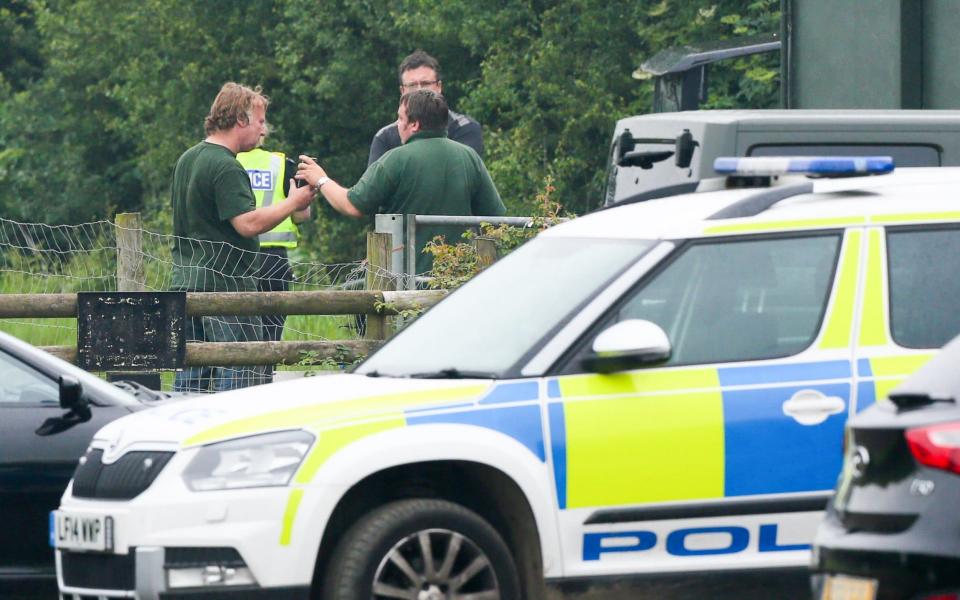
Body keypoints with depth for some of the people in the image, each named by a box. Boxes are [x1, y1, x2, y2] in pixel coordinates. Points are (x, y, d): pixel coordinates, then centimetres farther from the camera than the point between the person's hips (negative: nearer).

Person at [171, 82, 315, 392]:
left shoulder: (187, 160, 15)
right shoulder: (226, 168, -15)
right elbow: (248, 223, -22)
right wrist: (293, 202, -12)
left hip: (186, 282, 9)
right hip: (225, 283, -9)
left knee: (190, 373, 9)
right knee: (237, 374, -6)